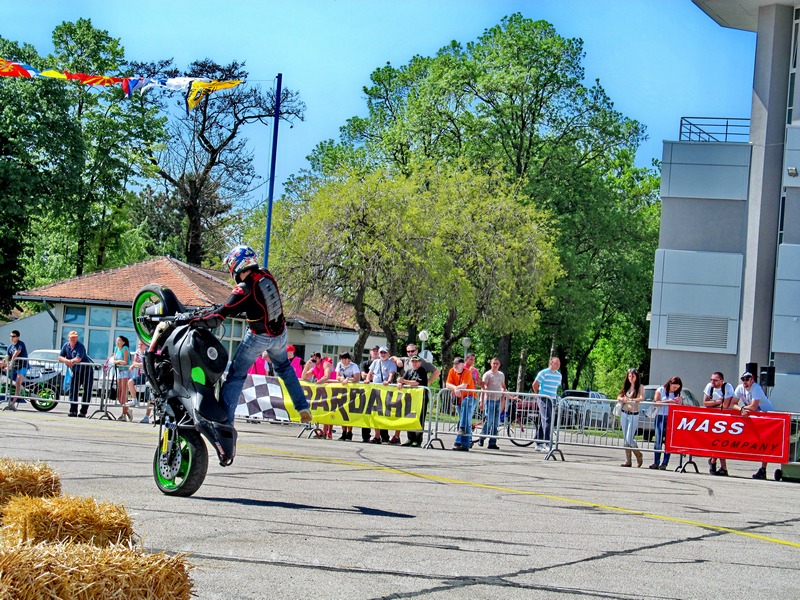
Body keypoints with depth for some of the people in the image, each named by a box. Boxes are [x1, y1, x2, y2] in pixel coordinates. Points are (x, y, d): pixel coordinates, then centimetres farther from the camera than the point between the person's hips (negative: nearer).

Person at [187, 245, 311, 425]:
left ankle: (225, 419, 0)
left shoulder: (244, 289, -23)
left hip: (258, 337, -6)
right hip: (279, 334, 6)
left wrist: (193, 320, -21)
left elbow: (219, 316, -26)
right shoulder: (266, 276, -4)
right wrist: (215, 309, 10)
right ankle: (303, 407, 27)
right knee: (284, 367, 29)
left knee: (236, 375, 3)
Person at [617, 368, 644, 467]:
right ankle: (628, 461, 9)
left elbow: (641, 398, -17)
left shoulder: (640, 387, -2)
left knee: (629, 439, -11)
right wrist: (623, 399, -16)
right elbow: (619, 397, 8)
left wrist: (629, 399, -29)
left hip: (634, 415, -6)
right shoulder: (626, 387, 14)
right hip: (624, 414, 6)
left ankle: (638, 455, 13)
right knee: (625, 439, 5)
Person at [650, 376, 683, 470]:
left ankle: (664, 463, -4)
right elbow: (656, 403, -3)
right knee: (659, 440, -7)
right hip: (660, 417, -2)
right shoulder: (660, 391, 7)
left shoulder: (677, 394, 15)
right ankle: (656, 463, -4)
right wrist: (667, 401, -12)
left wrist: (679, 401, -8)